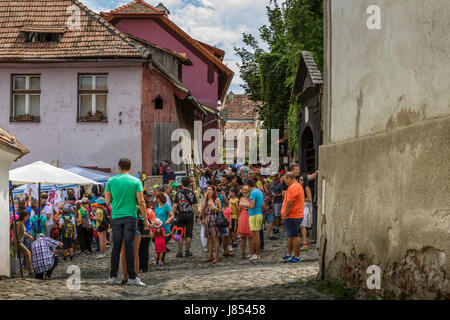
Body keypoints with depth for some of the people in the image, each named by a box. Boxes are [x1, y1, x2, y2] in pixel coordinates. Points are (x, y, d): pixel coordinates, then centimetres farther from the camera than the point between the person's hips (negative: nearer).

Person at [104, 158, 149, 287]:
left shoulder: (111, 181, 5)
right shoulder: (136, 181, 0)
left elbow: (108, 201, 6)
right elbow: (141, 202, -5)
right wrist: (146, 219, 1)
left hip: (116, 217, 2)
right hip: (130, 217, -2)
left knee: (116, 247, 7)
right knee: (129, 246, -2)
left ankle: (113, 276, 8)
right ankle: (132, 277, -3)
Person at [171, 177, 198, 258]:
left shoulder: (178, 193, -3)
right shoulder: (192, 193, 0)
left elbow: (175, 205, -7)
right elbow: (195, 206, -1)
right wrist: (197, 215, 6)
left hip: (180, 215, 0)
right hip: (190, 214, 1)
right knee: (189, 234, 5)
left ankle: (180, 252, 6)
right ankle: (187, 251, 7)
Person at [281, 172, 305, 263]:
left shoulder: (292, 188, -18)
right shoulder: (298, 186, 17)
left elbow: (290, 203, -23)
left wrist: (285, 214, -15)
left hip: (292, 217, -11)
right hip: (297, 215, 11)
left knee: (294, 236, -5)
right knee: (291, 236, 18)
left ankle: (297, 257, -1)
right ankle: (288, 254, 27)